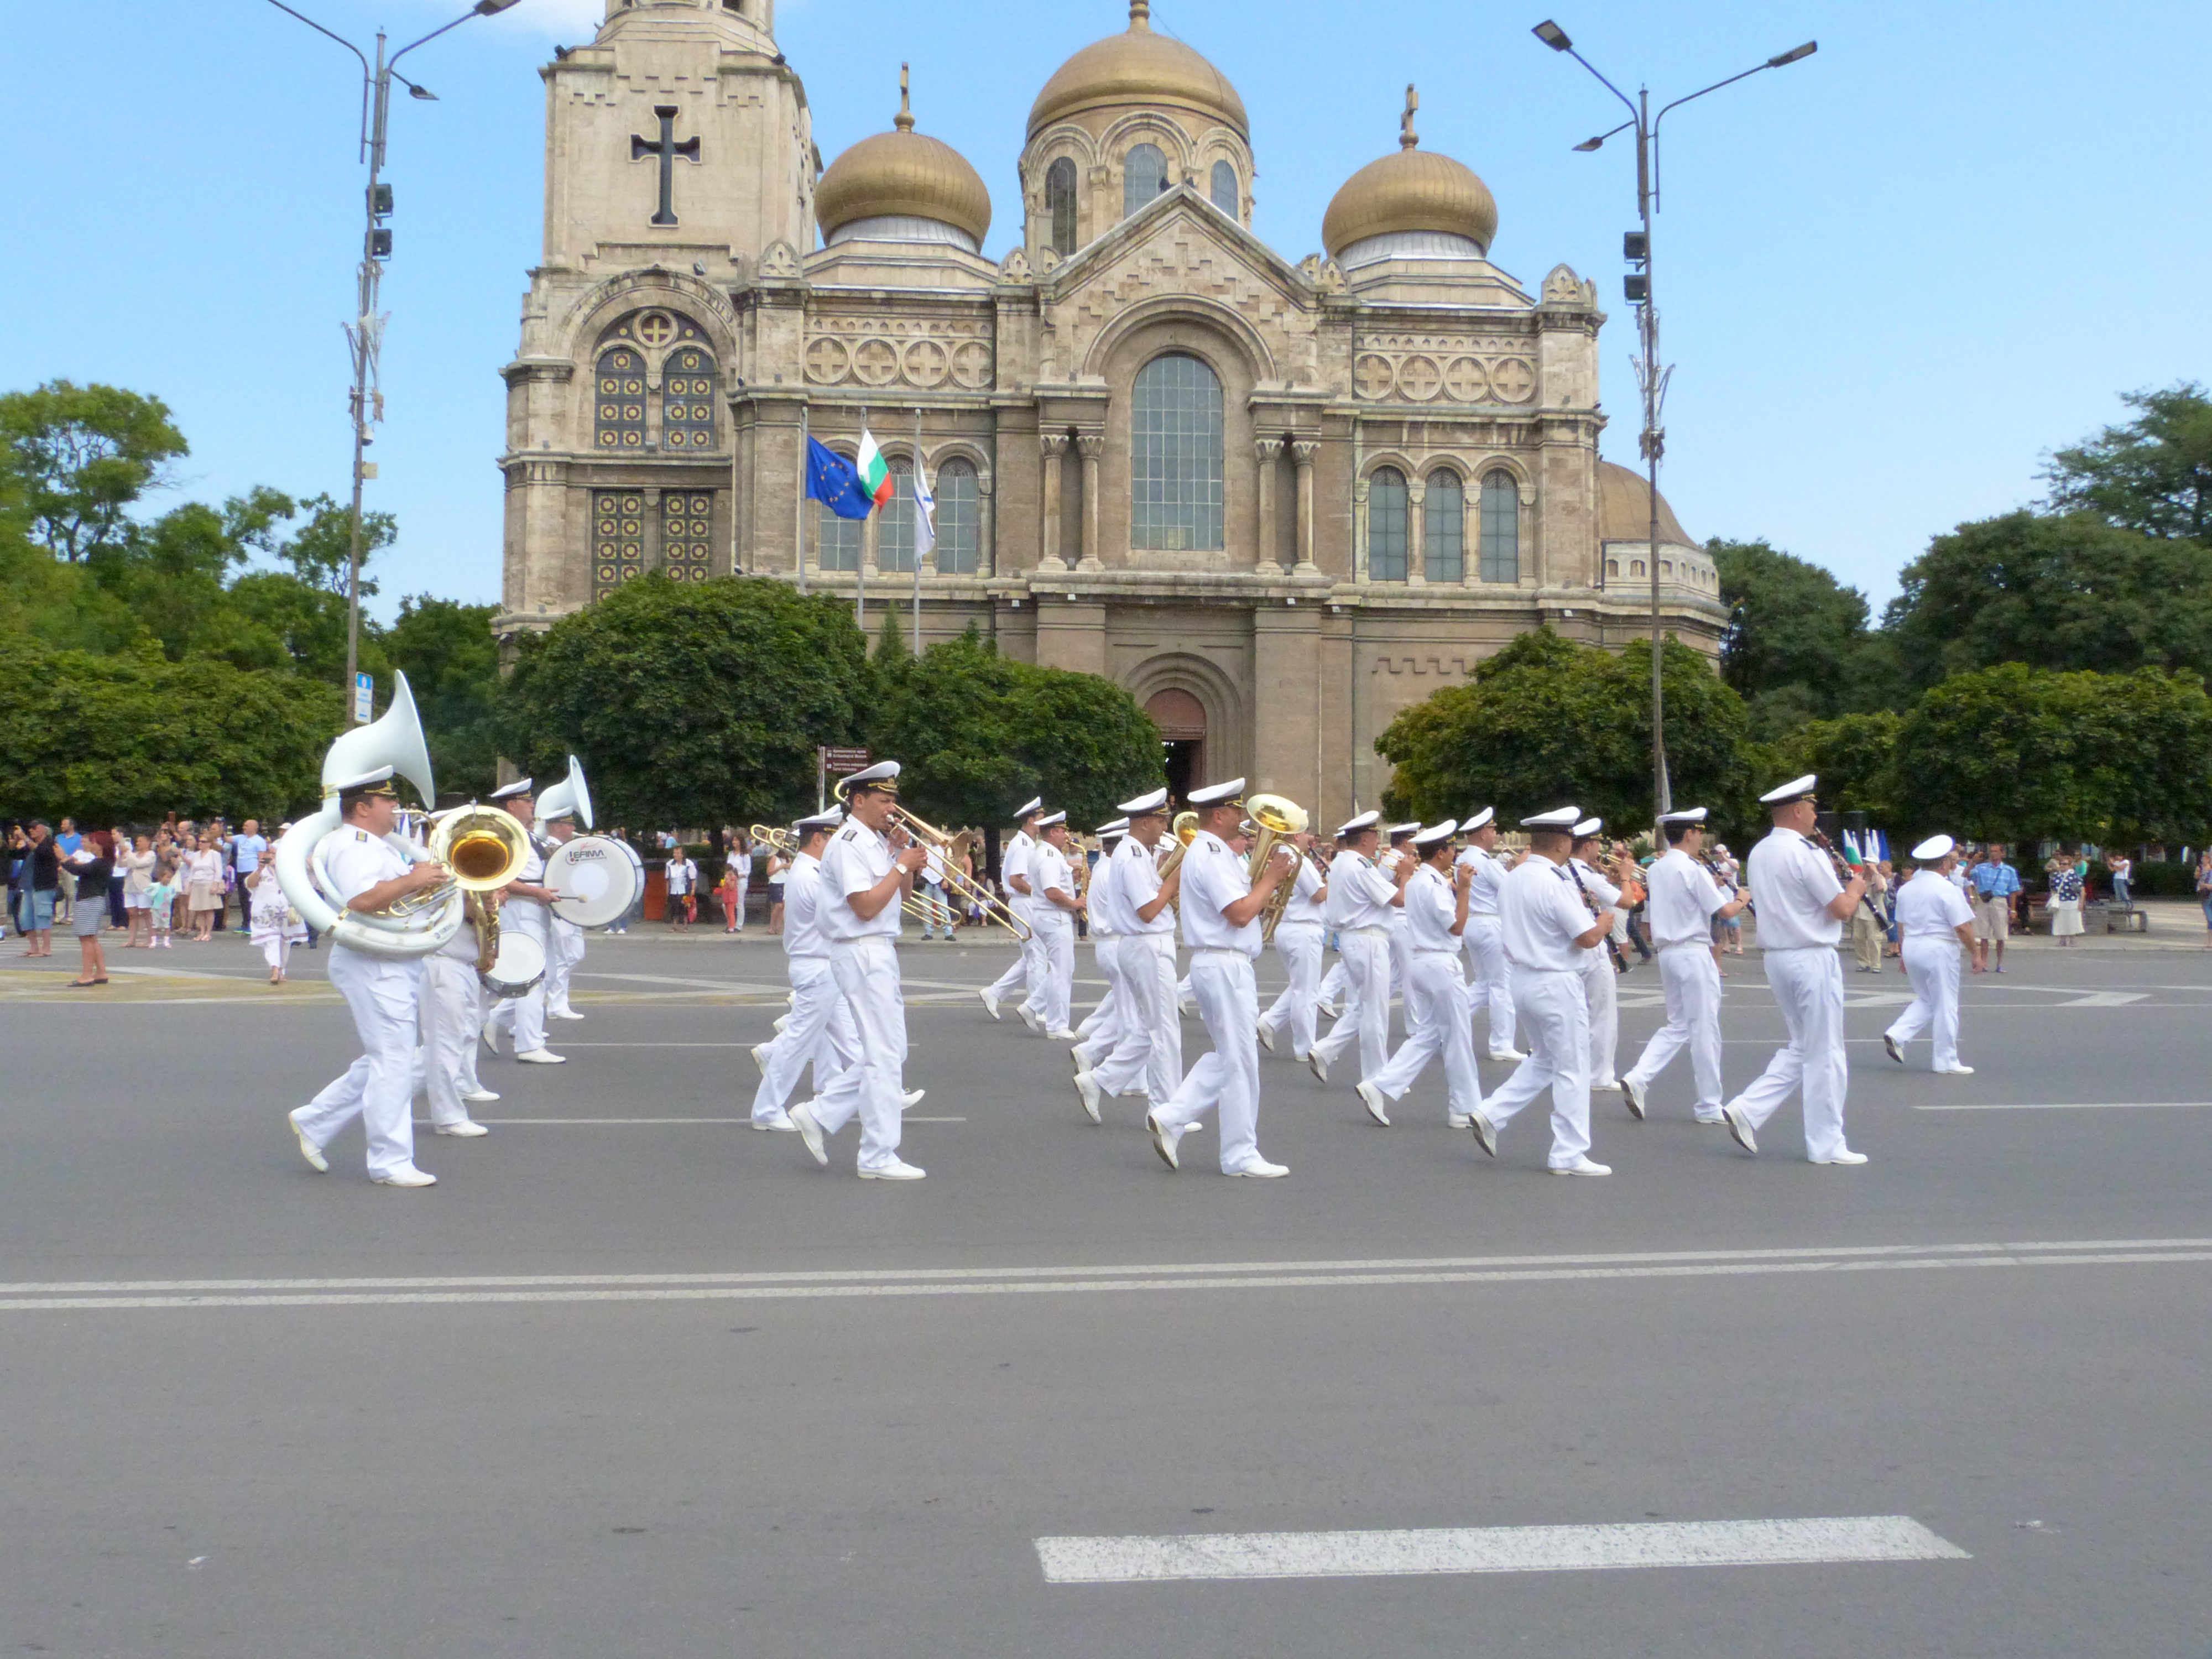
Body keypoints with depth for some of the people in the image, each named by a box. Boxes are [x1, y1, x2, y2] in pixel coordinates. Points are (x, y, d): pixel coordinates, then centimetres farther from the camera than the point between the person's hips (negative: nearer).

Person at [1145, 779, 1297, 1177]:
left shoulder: (1209, 852, 17)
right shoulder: (1213, 856, -16)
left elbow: (1243, 905, 19)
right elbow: (1240, 913, -23)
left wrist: (1265, 880, 6)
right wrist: (1270, 878, -12)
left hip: (1216, 965, 10)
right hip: (1225, 965, -10)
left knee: (1226, 1056, 16)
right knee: (1240, 1061, -3)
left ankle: (1170, 1118, 12)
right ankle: (1241, 1155, 4)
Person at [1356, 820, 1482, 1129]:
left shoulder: (1416, 880, 13)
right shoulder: (1433, 885, -17)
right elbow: (1457, 927, -18)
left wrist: (1456, 886, 16)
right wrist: (1463, 888, -16)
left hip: (1418, 963, 9)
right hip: (1441, 965, -9)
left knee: (1426, 1034, 11)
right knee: (1457, 1037, 2)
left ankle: (1380, 1087, -2)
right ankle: (1464, 1107, 11)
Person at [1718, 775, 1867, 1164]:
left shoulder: (1759, 854, 10)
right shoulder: (1806, 854, -16)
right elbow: (1842, 909, -15)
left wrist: (1830, 876, 18)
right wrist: (1855, 886, 5)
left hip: (1776, 956, 8)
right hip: (1813, 958, -8)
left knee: (1801, 1048, 17)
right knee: (1824, 1054, 1)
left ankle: (1747, 1109, 5)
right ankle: (1826, 1145, 7)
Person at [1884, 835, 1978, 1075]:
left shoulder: (1906, 889, 7)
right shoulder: (1948, 890, -13)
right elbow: (1963, 928, -14)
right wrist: (1975, 954, -2)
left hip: (1912, 948, 7)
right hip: (1939, 949, -7)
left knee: (1925, 1000, 20)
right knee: (1945, 1006, 3)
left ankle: (1896, 1034, 0)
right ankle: (1946, 1062, 9)